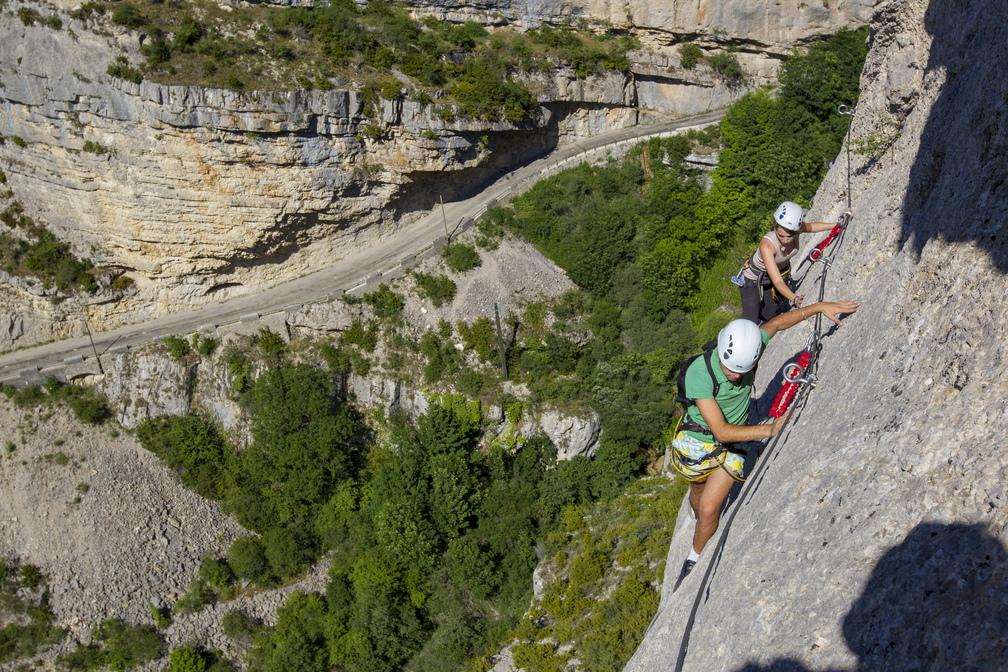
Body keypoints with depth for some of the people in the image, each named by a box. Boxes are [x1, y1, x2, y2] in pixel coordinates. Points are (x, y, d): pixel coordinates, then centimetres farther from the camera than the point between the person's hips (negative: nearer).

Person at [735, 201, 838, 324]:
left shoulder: (797, 229, -27)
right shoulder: (767, 244, -42)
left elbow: (811, 227, 1)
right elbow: (777, 282, -46)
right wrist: (794, 298, -61)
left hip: (779, 273, 6)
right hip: (753, 281, -5)